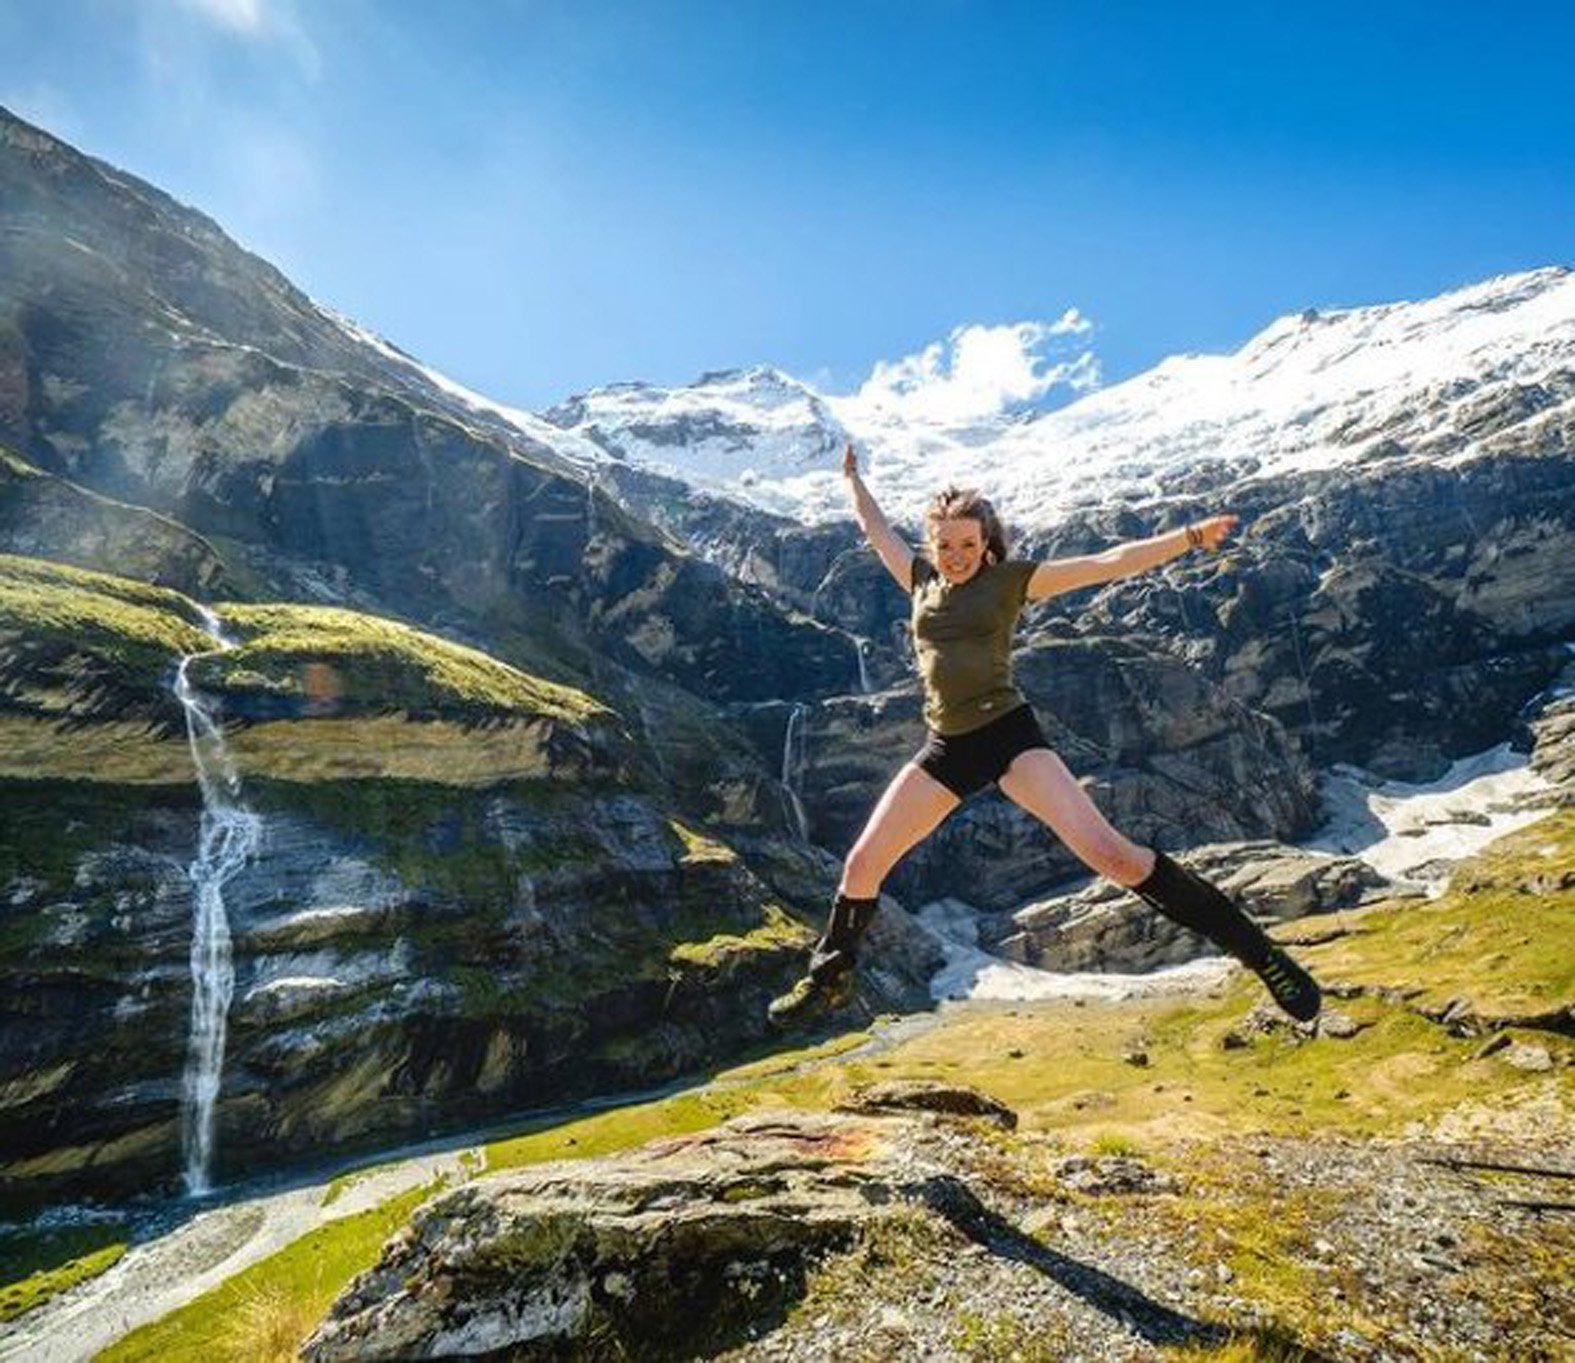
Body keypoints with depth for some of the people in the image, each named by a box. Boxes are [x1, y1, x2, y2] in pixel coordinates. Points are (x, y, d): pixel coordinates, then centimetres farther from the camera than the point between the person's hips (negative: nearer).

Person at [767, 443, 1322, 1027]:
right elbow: (875, 529, 27)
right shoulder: (923, 580, 12)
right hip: (946, 748, 5)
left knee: (1108, 851, -19)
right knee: (862, 865, 4)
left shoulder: (1010, 579, 0)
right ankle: (829, 977, 27)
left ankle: (1256, 950, -7)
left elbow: (1108, 563, -5)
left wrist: (1190, 536, -12)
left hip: (1008, 733, -4)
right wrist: (851, 476, 40)